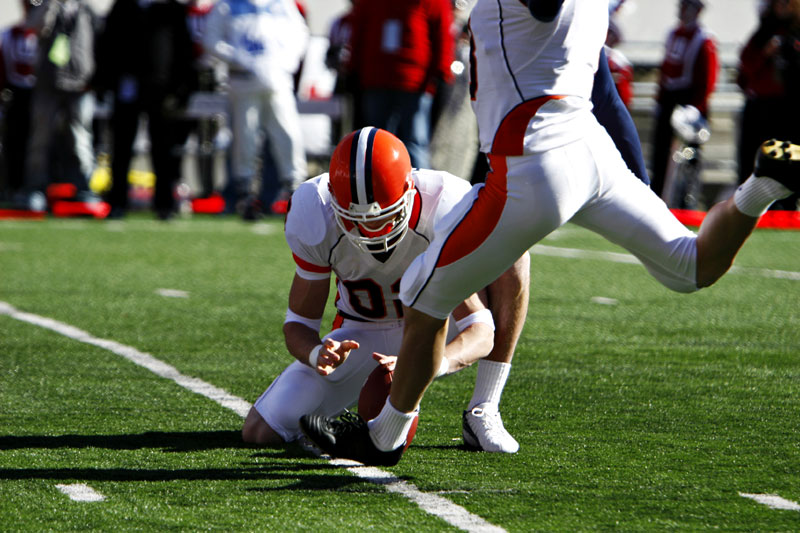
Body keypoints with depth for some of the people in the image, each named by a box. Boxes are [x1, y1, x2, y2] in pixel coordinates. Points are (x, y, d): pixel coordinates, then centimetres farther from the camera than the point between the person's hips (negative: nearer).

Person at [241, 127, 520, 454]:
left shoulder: (443, 210, -34)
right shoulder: (318, 220, -28)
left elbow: (481, 331, -34)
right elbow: (299, 322, -17)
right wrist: (317, 353, -42)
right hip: (364, 337, 1)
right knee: (260, 433, -13)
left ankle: (483, 413, -21)